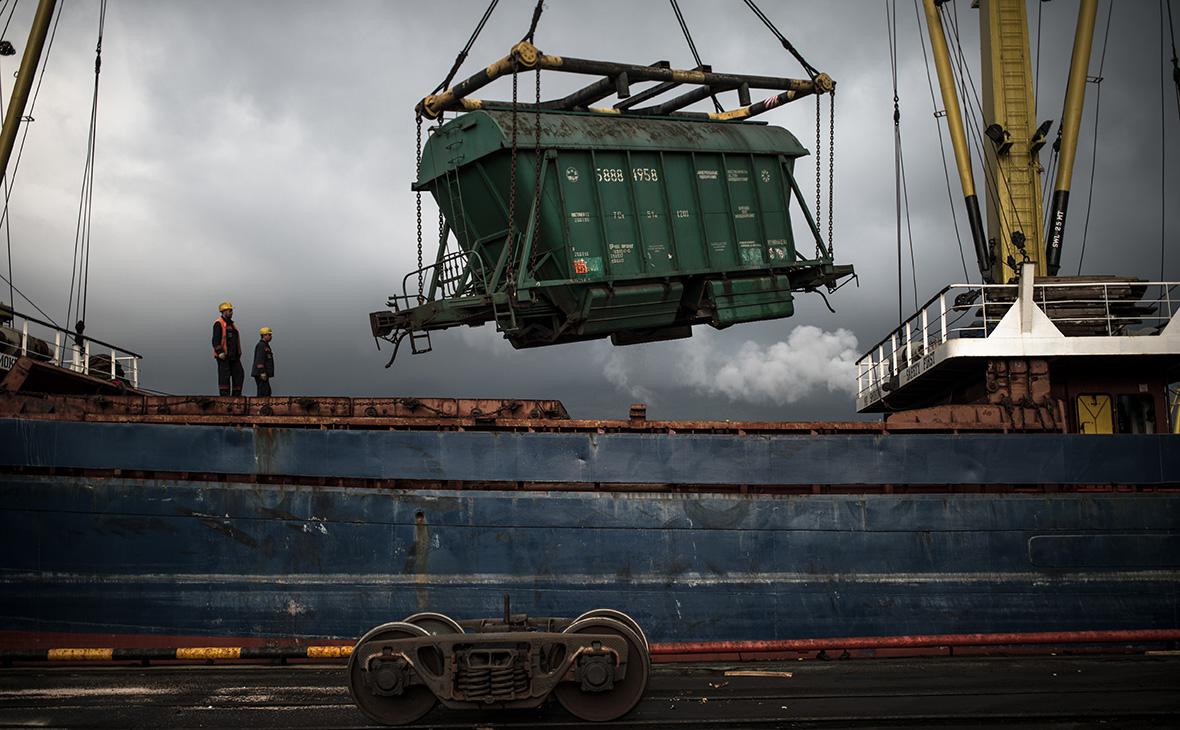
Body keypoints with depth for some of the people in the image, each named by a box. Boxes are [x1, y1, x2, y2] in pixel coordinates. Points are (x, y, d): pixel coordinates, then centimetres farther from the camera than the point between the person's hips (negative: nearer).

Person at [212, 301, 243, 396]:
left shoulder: (231, 324, 20)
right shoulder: (219, 323, -7)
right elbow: (215, 340, -14)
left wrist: (238, 354, 21)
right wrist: (220, 352, -23)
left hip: (233, 356, 8)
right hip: (223, 356, -8)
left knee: (239, 374, 4)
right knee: (224, 375, -7)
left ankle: (236, 395, 10)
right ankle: (224, 395, -6)